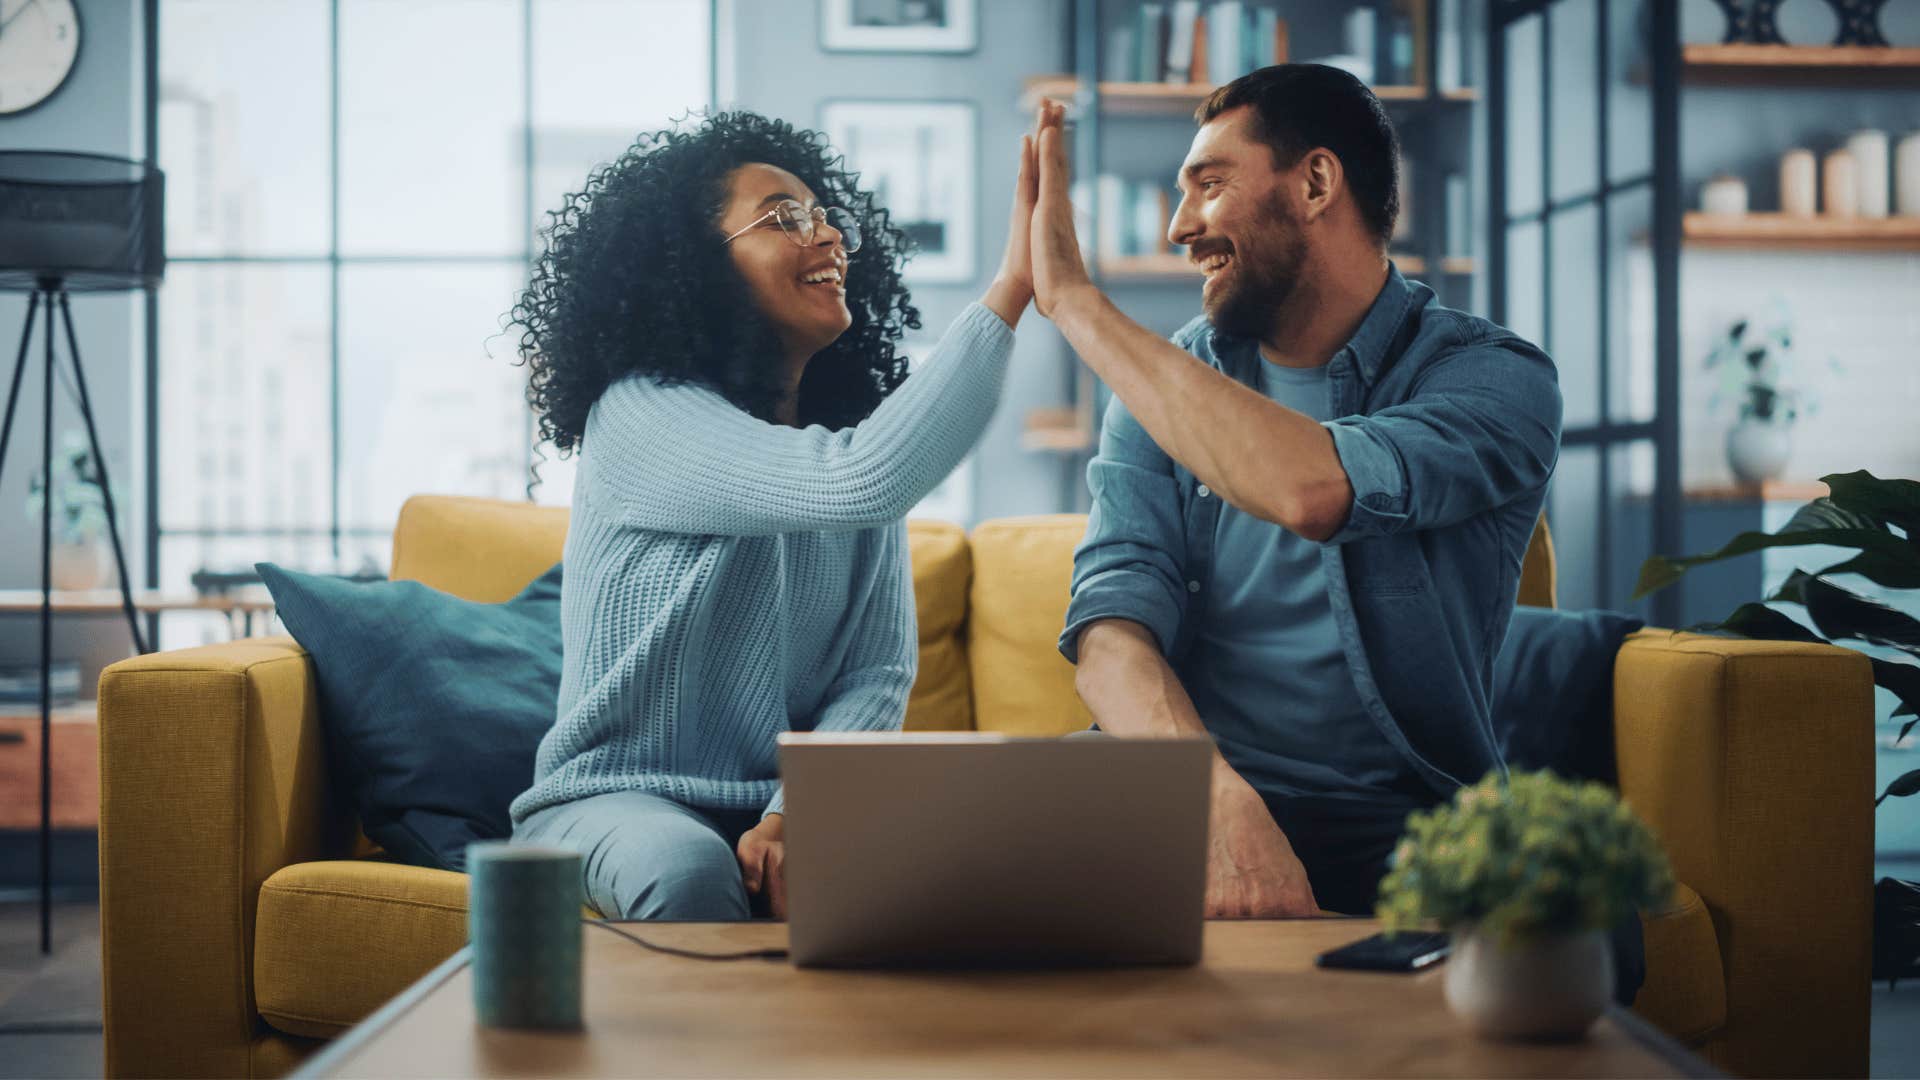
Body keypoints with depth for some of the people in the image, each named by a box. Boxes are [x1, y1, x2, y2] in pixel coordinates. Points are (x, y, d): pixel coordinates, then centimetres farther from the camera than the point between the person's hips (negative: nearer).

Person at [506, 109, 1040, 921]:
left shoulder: (852, 435, 9)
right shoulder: (640, 416, -13)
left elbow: (880, 669, 1)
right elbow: (860, 485, -30)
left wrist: (793, 814, -18)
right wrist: (1014, 284, -29)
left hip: (790, 801, 5)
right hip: (616, 796, -4)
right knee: (691, 872, -38)